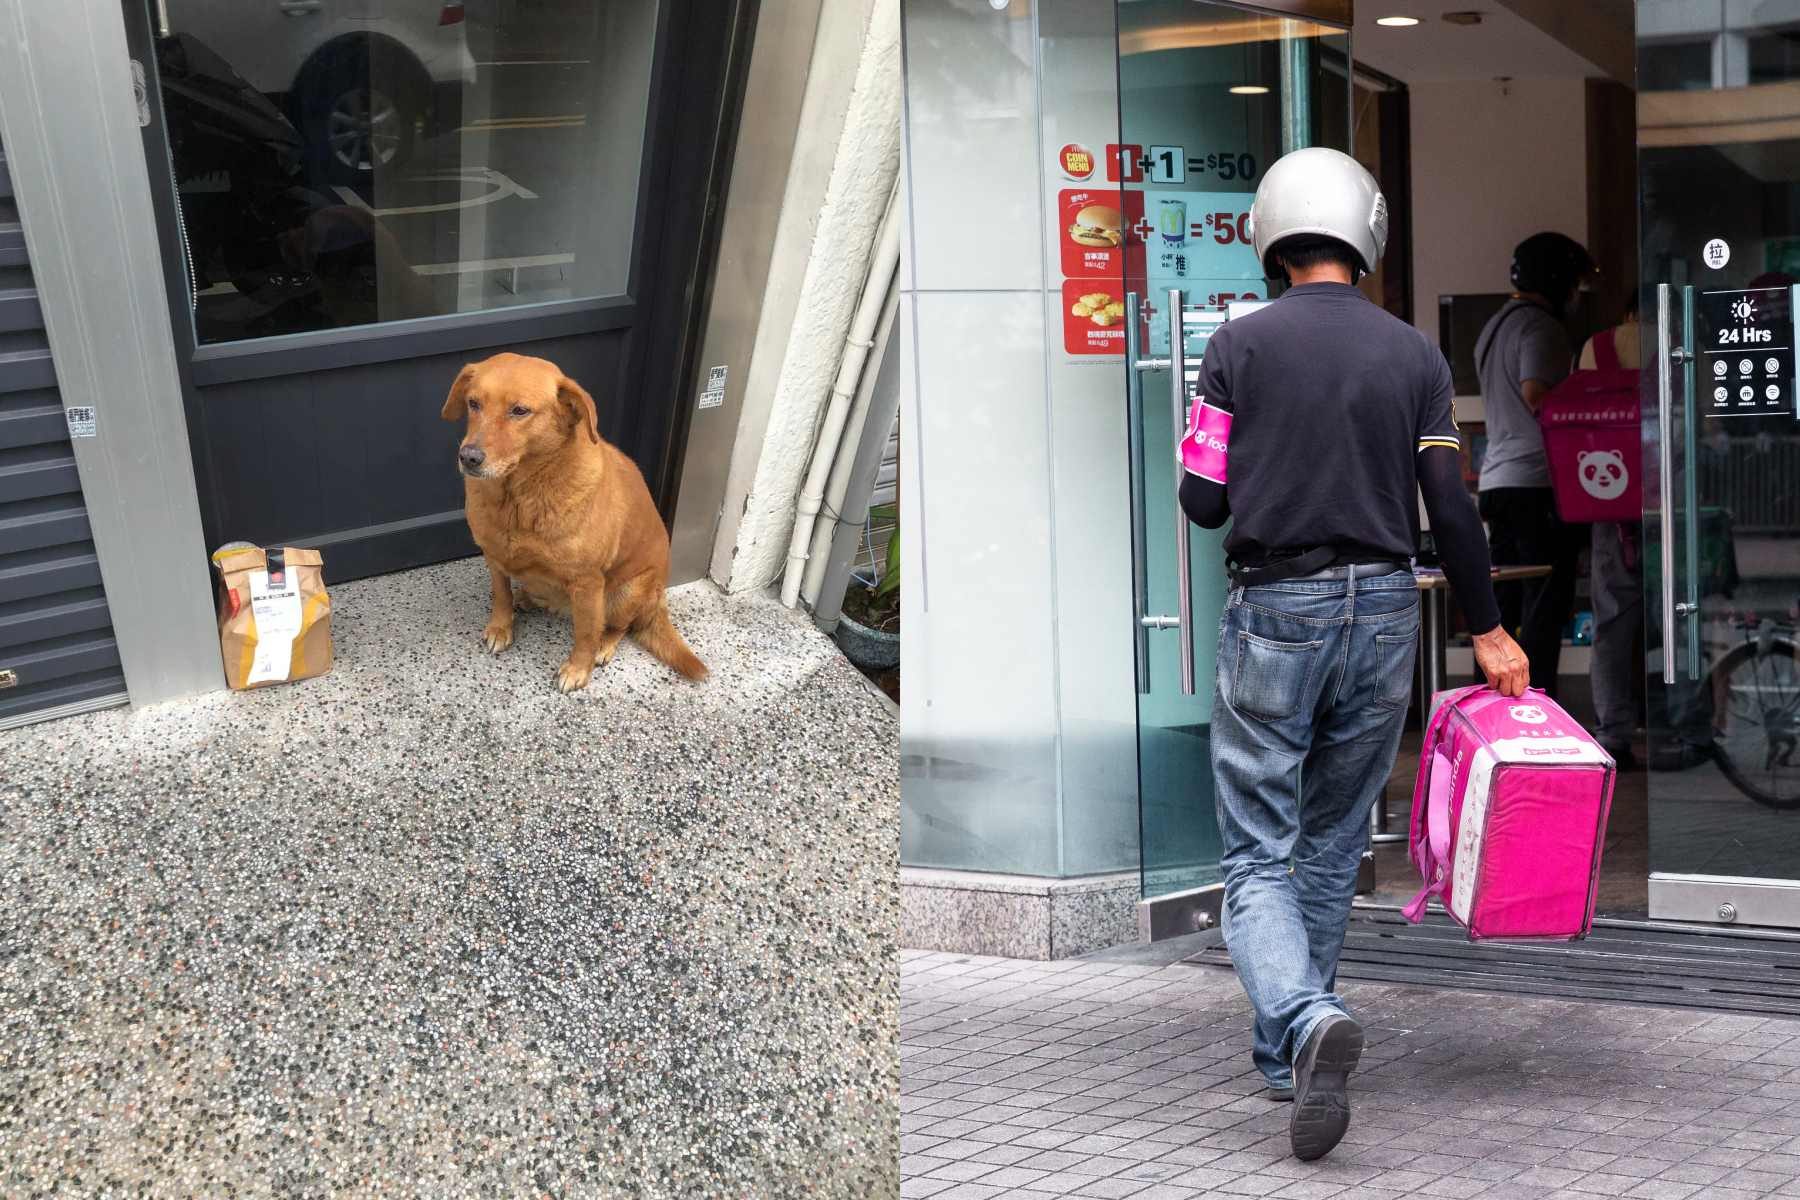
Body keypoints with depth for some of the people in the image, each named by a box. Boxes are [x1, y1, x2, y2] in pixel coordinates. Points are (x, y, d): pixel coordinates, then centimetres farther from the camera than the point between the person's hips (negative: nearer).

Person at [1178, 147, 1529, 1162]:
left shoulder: (1240, 346, -4)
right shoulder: (1415, 355, 2)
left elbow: (1204, 503, -4)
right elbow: (1452, 511, 0)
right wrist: (1490, 630, 9)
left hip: (1275, 616, -3)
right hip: (1384, 613, 3)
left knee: (1258, 859, 1)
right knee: (1334, 845, 17)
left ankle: (1306, 1023, -26)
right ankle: (1286, 1056, 25)